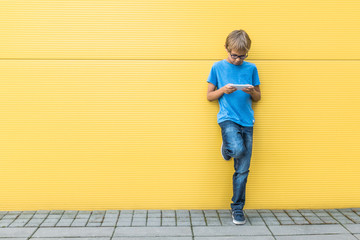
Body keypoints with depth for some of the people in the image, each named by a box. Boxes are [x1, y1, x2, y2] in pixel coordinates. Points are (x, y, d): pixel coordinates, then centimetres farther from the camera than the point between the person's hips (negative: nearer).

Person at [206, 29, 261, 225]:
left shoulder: (251, 68, 11)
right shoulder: (218, 67, 5)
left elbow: (258, 98, 17)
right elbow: (209, 96, 9)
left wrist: (252, 92, -6)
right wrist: (223, 90, -10)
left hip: (247, 121, 2)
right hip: (227, 118, -2)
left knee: (242, 170, 2)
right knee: (237, 149, -32)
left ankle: (237, 209, 17)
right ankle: (227, 148, 6)